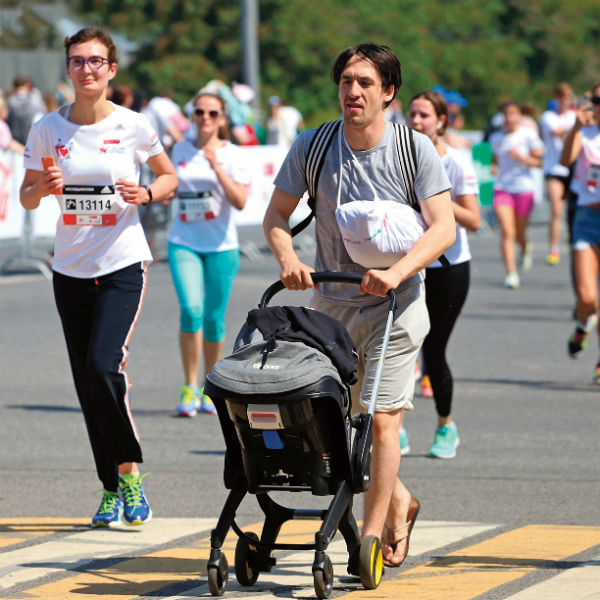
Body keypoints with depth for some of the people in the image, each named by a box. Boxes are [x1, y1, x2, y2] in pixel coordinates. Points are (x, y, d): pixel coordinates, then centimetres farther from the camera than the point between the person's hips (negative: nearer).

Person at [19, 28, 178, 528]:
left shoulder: (133, 127, -3)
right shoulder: (48, 129, 2)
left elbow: (169, 177, 11)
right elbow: (27, 197, 8)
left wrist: (145, 194, -10)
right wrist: (44, 188, -14)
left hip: (123, 265, -3)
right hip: (70, 269, 3)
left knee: (104, 365, -20)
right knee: (86, 382, 5)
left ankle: (129, 472, -5)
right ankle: (111, 488, 16)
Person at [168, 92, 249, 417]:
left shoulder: (231, 154, -2)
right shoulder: (180, 150, 8)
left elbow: (240, 201, -13)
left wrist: (217, 166, -19)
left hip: (221, 245, -1)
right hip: (184, 242, 1)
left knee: (214, 319, 4)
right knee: (191, 309, -18)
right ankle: (189, 390, -11)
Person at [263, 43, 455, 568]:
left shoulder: (416, 151, -8)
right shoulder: (311, 147, -1)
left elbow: (444, 228, -13)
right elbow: (277, 215, 4)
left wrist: (396, 272, -28)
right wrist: (288, 258, -16)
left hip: (395, 305, -3)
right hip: (331, 302, 4)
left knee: (381, 420, -11)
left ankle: (373, 538, -2)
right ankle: (399, 502, 32)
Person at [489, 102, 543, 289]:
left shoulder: (528, 135, -4)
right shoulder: (496, 138, 7)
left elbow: (538, 162, -4)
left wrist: (520, 157, -20)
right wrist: (494, 166, -1)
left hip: (524, 187, -2)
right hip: (502, 187, 2)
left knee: (519, 234, 9)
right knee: (506, 231, -15)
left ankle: (526, 248, 47)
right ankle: (511, 274, -15)